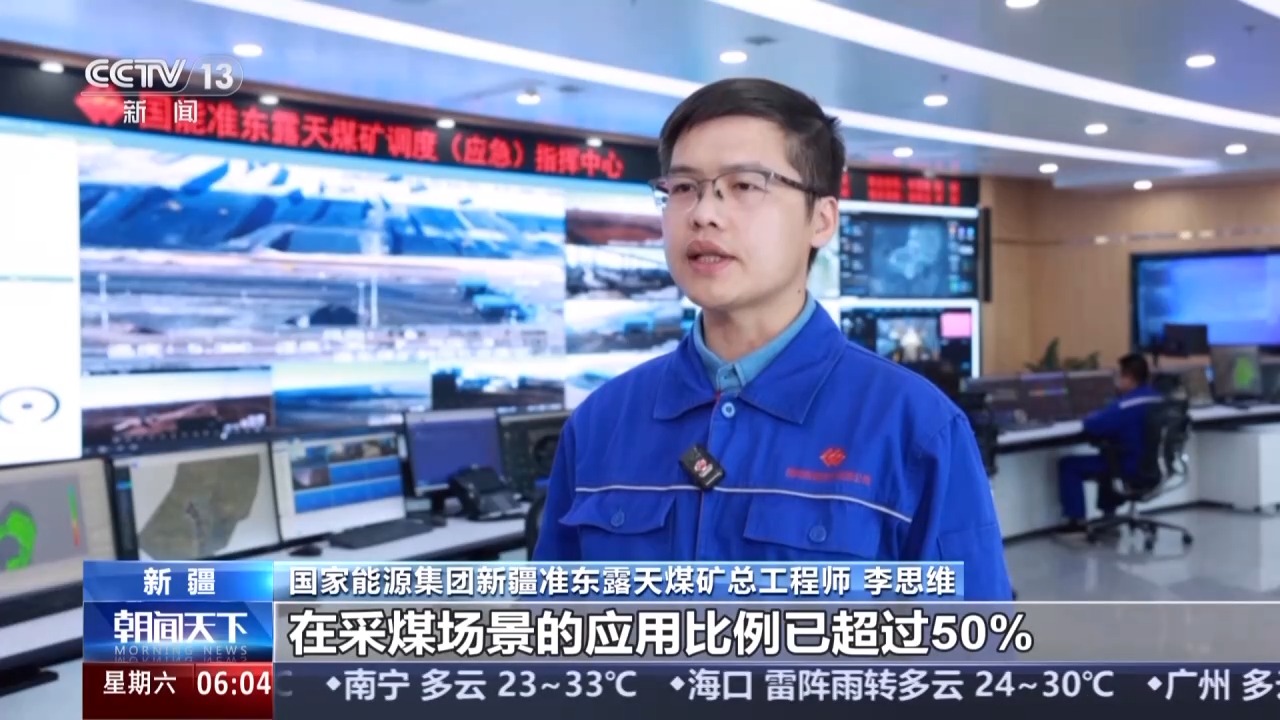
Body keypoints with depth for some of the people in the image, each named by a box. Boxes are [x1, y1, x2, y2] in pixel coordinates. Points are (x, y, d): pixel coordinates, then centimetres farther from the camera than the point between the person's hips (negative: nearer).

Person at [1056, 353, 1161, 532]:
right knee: (1108, 458, 38)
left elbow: (1092, 426, -27)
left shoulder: (1125, 405, -24)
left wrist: (1092, 418, -4)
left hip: (1130, 469, -9)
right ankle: (1108, 515, 37)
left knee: (1068, 465, 3)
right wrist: (1104, 416, 11)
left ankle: (1077, 520, 7)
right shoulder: (1158, 400, 4)